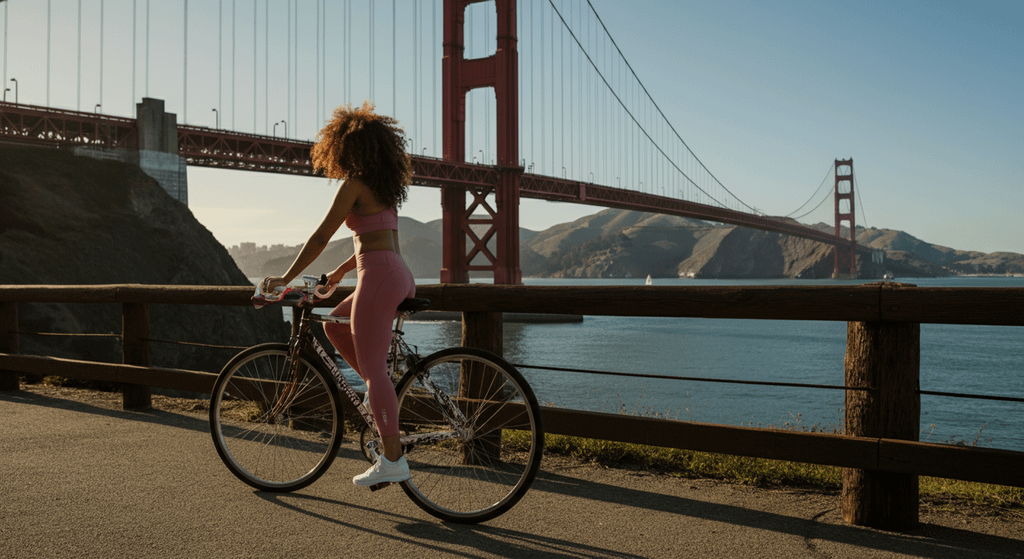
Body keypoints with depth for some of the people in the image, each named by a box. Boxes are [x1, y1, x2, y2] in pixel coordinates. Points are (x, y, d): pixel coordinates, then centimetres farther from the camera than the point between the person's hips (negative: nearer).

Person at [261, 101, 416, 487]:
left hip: (379, 276, -9)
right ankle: (385, 394, 16)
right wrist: (338, 273, 37)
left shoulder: (354, 184, -6)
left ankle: (392, 460, -8)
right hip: (401, 276, 9)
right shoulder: (385, 186, 20)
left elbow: (320, 238, -7)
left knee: (373, 368, -7)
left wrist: (285, 279, -1)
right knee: (334, 324, 24)